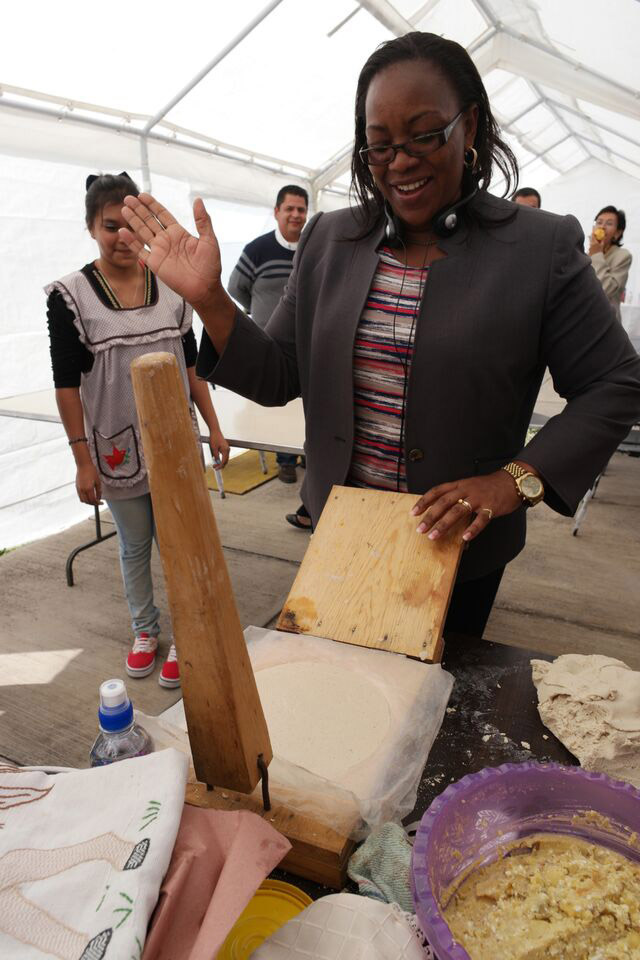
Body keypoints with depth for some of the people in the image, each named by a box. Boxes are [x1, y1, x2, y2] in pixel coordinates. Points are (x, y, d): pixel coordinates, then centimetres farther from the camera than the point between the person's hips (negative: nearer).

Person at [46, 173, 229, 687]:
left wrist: (214, 427, 5)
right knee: (134, 544, 15)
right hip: (117, 447, -1)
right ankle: (145, 629, 37)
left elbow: (191, 363, 7)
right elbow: (67, 384, -7)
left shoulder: (171, 286, 1)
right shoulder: (71, 294, -7)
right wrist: (82, 460, -9)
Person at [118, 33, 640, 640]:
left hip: (460, 544, -2)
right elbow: (278, 378, 0)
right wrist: (208, 298, -16)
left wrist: (517, 479, -18)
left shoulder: (542, 247, -10)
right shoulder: (328, 240, 0)